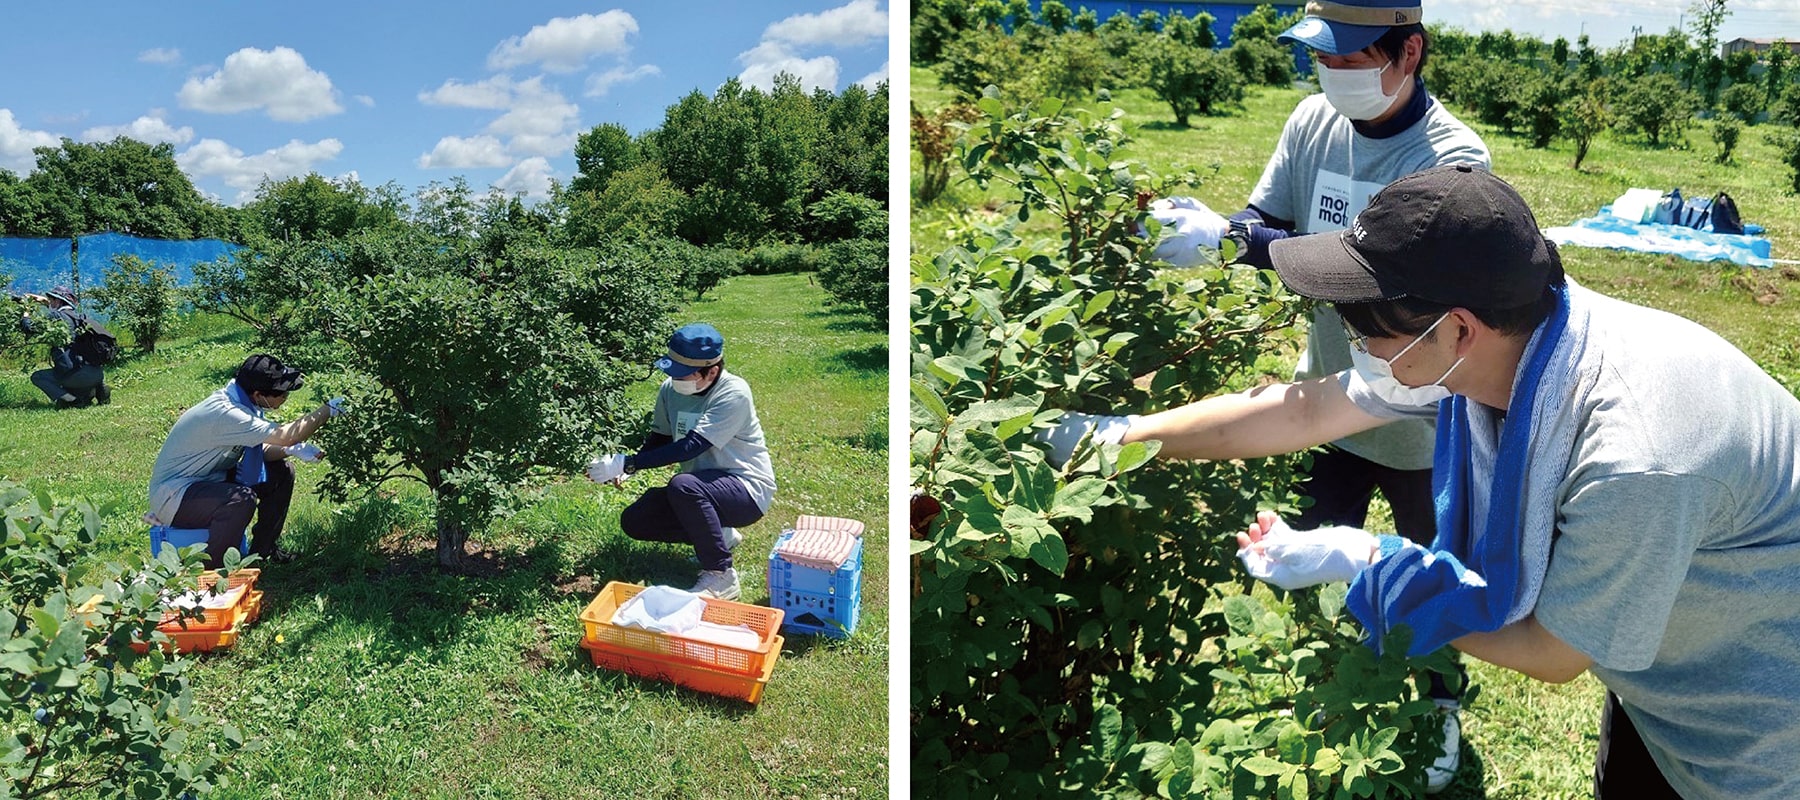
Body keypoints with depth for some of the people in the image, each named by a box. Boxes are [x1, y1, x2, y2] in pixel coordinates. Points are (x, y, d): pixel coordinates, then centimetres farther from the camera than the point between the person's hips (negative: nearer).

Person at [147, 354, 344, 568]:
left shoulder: (243, 403, -3)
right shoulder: (223, 413, -31)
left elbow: (260, 449, 3)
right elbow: (285, 436, -34)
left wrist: (292, 450, -17)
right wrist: (328, 410, -27)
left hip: (211, 479, 10)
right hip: (173, 494, -10)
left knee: (282, 472, 2)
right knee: (242, 499, -35)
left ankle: (263, 550, 14)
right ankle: (209, 572, -16)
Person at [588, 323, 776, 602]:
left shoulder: (734, 393, -24)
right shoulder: (671, 389, -3)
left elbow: (689, 447, -29)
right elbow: (659, 440, 8)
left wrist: (626, 463, -29)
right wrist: (623, 469, -11)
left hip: (748, 490, -8)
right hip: (702, 488, 8)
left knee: (683, 485, -35)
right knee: (633, 521, -4)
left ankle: (721, 577, -21)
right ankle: (720, 535, 12)